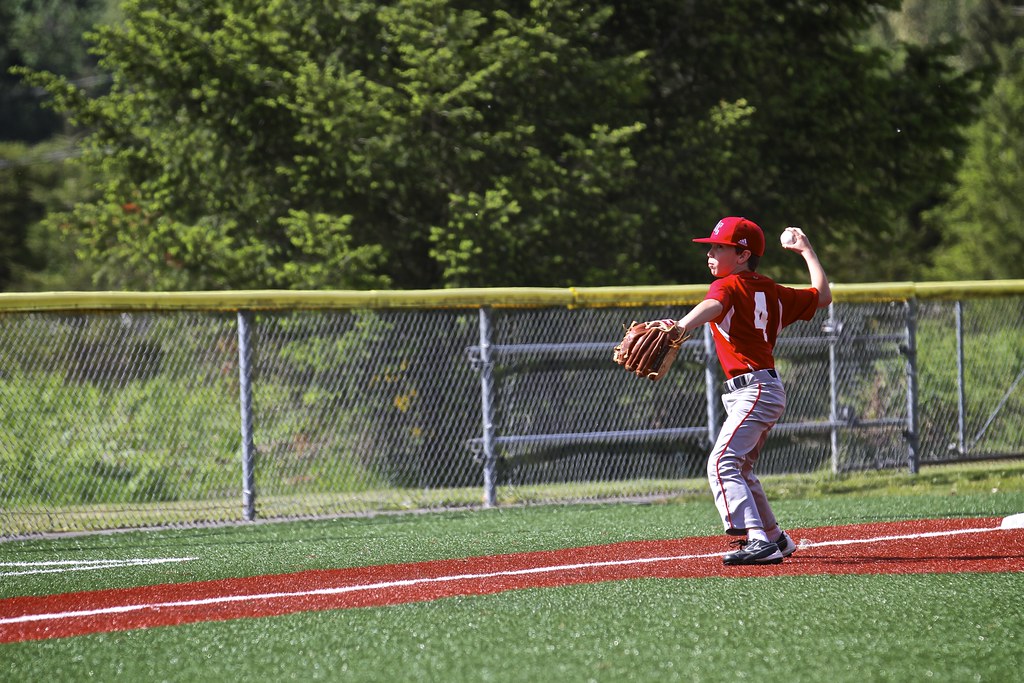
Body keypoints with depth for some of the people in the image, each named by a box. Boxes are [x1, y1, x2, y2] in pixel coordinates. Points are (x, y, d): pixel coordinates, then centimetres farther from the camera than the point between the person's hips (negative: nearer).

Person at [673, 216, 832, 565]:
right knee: (740, 470, 24)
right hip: (769, 390, 10)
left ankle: (758, 541, -32)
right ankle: (775, 538, 33)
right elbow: (822, 297, 23)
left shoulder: (728, 286, -9)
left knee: (722, 464, -20)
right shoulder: (771, 291, 14)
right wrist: (806, 251, 33)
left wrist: (679, 328, -52)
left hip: (753, 389, -10)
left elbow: (712, 307, -32)